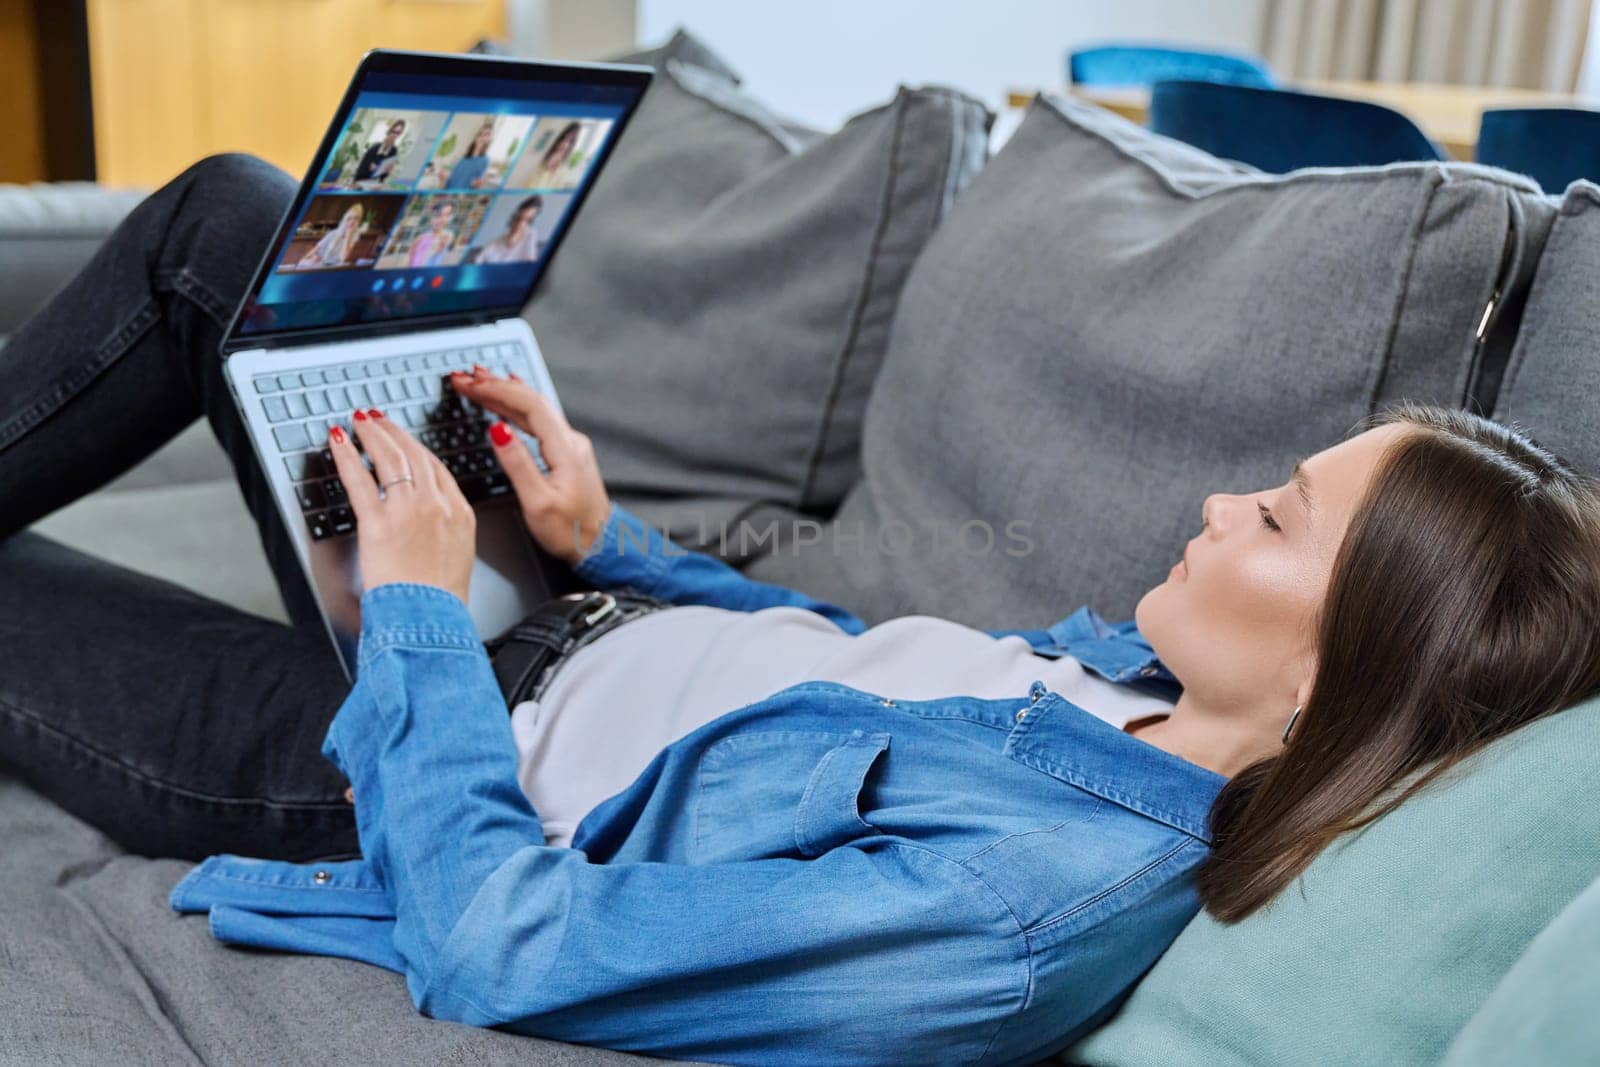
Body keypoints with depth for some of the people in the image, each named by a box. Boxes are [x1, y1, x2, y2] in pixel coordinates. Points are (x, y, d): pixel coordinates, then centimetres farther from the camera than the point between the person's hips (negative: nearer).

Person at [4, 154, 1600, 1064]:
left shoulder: (1017, 895, -36)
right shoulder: (1142, 673, -10)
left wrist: (422, 610, -22)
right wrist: (609, 541, 1)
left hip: (387, 769, -7)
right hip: (546, 650, 7)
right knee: (226, 217, 5)